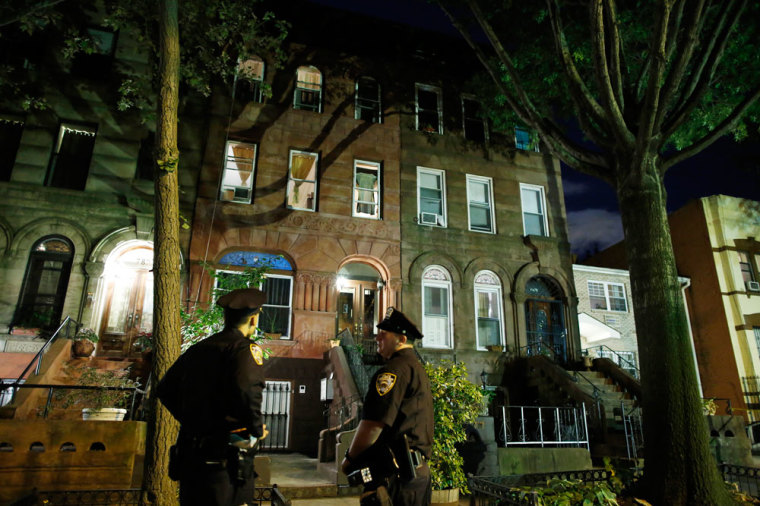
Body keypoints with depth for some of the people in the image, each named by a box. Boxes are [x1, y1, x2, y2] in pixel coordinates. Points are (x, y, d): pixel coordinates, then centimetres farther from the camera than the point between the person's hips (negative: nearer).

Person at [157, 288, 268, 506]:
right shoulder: (246, 349, -12)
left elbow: (164, 389, 17)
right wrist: (257, 430, -10)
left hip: (189, 454, 7)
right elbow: (246, 392, -28)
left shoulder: (196, 350, 11)